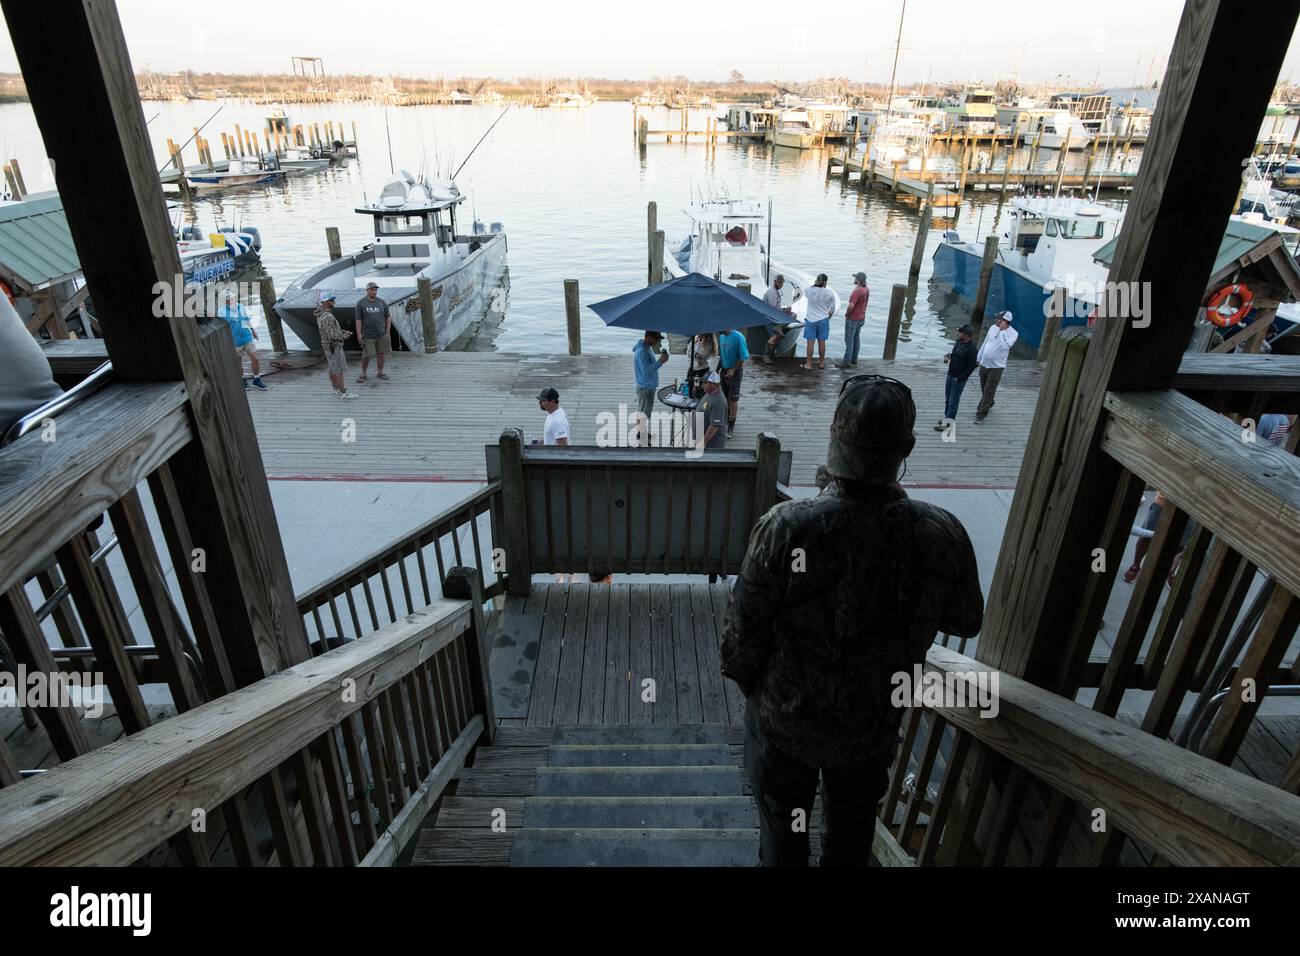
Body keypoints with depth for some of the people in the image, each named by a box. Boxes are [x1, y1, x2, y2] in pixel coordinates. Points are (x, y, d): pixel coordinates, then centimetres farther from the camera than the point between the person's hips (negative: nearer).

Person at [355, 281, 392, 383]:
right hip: (368, 336, -2)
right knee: (366, 356, 2)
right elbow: (358, 320, -4)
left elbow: (388, 317, 9)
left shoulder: (382, 303, 3)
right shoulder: (361, 303, -4)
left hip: (382, 335, 2)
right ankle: (363, 374, 18)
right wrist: (359, 334, -8)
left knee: (381, 354, 9)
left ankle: (380, 372, 24)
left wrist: (388, 331, 4)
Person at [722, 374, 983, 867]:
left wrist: (744, 678, 1)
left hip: (786, 715, -2)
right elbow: (966, 622, -5)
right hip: (875, 720, 2)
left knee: (783, 819, 26)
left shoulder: (786, 527, -32)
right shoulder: (942, 535, -24)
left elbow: (745, 628, -20)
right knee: (853, 821, 30)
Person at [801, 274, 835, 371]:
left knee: (810, 342, 4)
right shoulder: (829, 293, -8)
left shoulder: (810, 290, -10)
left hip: (811, 320, -1)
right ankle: (821, 363, 21)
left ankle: (809, 364, 8)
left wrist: (815, 284, 10)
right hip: (823, 320, 1)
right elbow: (832, 310, 0)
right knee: (822, 342, 10)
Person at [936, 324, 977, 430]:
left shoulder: (971, 348, -21)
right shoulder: (958, 341, 2)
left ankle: (947, 423, 0)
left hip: (959, 378, -8)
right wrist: (948, 356, -2)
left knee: (953, 400, -3)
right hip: (950, 375, 8)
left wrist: (960, 378, -18)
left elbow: (972, 366, -19)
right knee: (947, 398, 18)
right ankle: (947, 417, 32)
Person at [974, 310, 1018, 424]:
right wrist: (978, 358, 17)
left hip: (996, 367, -6)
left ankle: (981, 414, 2)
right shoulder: (993, 327, 1)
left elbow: (1006, 346, -31)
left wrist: (1003, 330, -28)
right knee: (984, 388, 20)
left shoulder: (1013, 333, -15)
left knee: (988, 391, -4)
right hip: (984, 363, 6)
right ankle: (988, 404, 45)